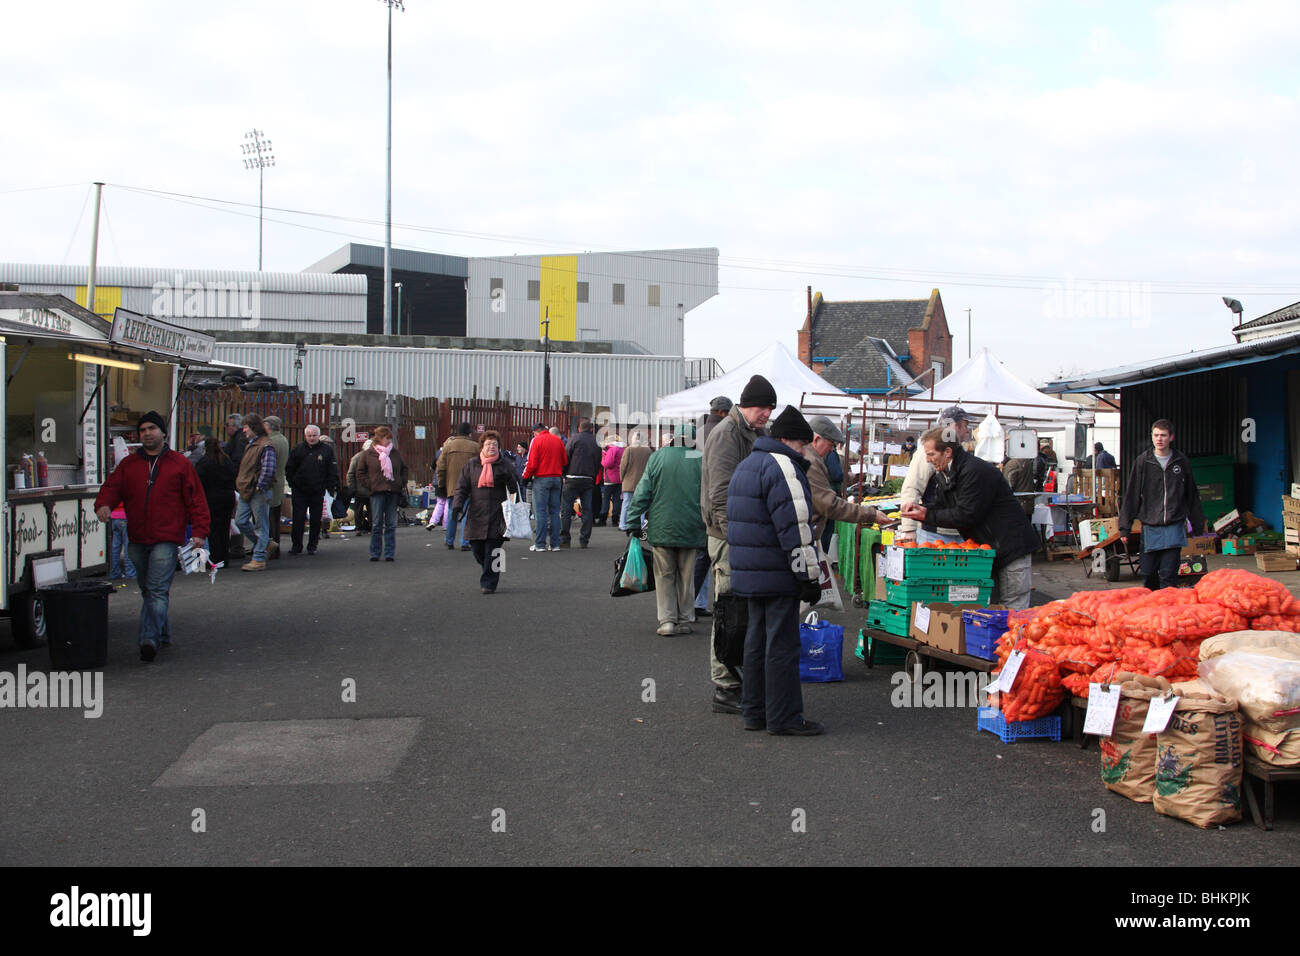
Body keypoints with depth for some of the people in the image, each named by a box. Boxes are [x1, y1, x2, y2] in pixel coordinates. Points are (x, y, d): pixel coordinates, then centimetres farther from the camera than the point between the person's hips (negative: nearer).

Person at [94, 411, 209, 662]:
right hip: (137, 540, 5)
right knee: (147, 591, 14)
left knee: (157, 591, -15)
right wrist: (104, 504, -17)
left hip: (166, 540, -5)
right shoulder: (128, 465, 14)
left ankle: (150, 639, -21)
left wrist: (199, 531, -6)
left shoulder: (180, 464, 4)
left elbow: (195, 499, 2)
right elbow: (112, 487, 7)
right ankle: (163, 634, 28)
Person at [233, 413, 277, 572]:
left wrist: (258, 487, -18)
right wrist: (242, 485, 18)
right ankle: (262, 543, 26)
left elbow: (268, 470, -21)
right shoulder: (251, 444, 16)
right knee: (240, 521, 9)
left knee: (261, 525, -1)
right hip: (246, 491, 9)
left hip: (259, 492, -9)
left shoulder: (266, 446, -14)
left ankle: (259, 560, 4)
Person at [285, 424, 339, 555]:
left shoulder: (327, 450, 1)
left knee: (316, 520, 6)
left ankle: (312, 546, 17)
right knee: (298, 519, -1)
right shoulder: (298, 449, 3)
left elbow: (333, 471, 3)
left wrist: (331, 487, -4)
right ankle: (296, 545, 7)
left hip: (318, 491, 0)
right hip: (299, 491, 0)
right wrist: (292, 483, 2)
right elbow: (289, 469, 9)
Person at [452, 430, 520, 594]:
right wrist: (457, 505, -6)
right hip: (476, 515, 2)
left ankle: (489, 583, 1)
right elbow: (462, 487, 8)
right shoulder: (471, 465, 11)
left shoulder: (505, 466, 6)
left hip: (498, 515, -2)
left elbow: (516, 488, 5)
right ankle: (491, 573, 28)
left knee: (492, 550, -7)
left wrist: (507, 478, -15)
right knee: (477, 549, 2)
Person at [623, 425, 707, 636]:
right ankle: (685, 620, 16)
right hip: (691, 529, 0)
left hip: (662, 529, 0)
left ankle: (667, 620, -2)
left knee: (664, 576, 8)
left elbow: (642, 494, -3)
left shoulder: (657, 457, -1)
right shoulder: (701, 460, -2)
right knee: (686, 577, 12)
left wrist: (633, 524, 2)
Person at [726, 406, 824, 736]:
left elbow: (734, 522, 25)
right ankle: (783, 718, 0)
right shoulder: (782, 468, -14)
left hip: (748, 573, 10)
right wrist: (809, 576, -17)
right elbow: (795, 529, -20)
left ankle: (754, 711, 21)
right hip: (778, 575, -10)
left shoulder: (746, 466, 19)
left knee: (757, 640, 15)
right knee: (782, 645, -4)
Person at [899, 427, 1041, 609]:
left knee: (1012, 610, -7)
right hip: (986, 548, 9)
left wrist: (927, 516, -19)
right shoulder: (944, 474, 8)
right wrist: (920, 510, -11)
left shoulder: (975, 471, -22)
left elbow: (967, 515, -24)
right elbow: (940, 505, 10)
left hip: (1011, 547, -9)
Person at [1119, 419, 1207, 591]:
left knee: (1168, 574, -6)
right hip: (1150, 527, 0)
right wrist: (1124, 527, -2)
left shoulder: (1181, 461, 5)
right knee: (1148, 573, 5)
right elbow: (1130, 495, 2)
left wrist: (1199, 525, 16)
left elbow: (1192, 496, 14)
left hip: (1174, 527, 0)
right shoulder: (1143, 461, 1)